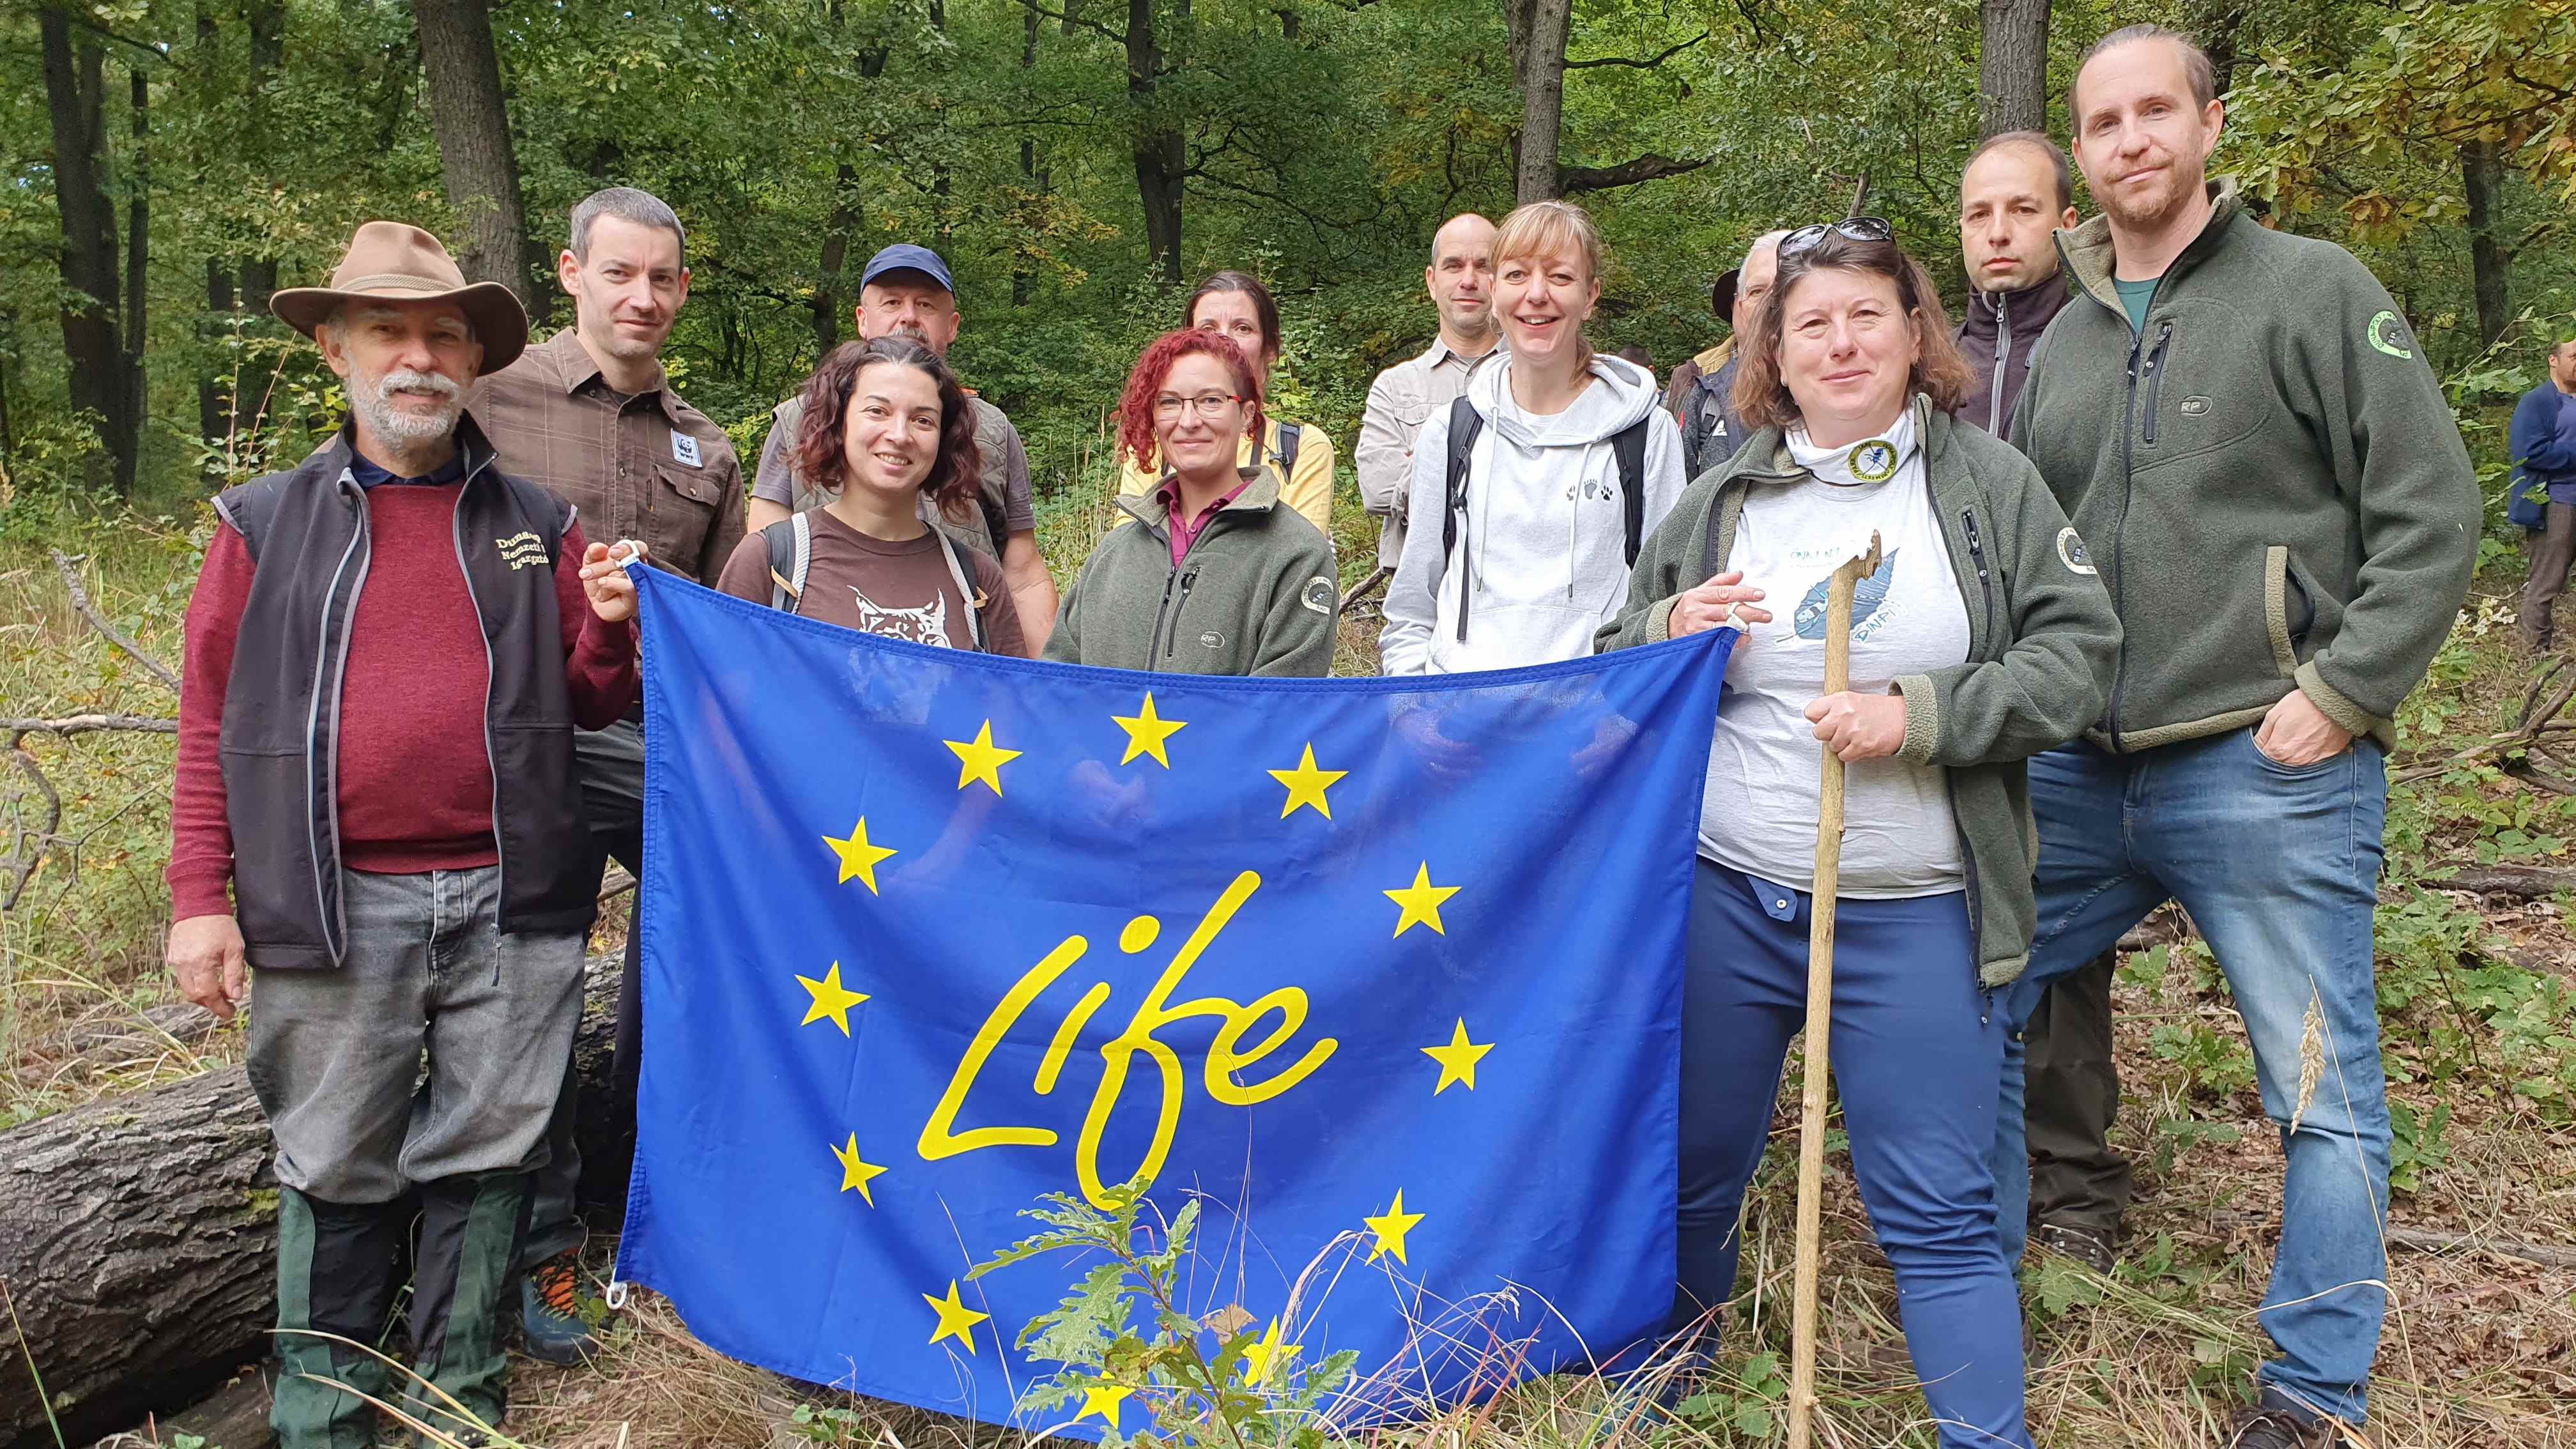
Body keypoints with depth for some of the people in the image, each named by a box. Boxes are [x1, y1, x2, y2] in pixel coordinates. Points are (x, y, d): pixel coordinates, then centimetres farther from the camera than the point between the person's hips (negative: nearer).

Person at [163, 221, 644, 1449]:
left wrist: (609, 627, -8)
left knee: (483, 1161, 9)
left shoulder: (538, 525, 9)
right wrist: (201, 895, 1)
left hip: (510, 902, 1)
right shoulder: (265, 523, 6)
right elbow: (213, 722, 6)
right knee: (336, 1175, 9)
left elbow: (589, 705, 13)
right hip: (335, 910, -1)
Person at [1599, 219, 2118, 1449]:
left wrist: (1919, 713, -17)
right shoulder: (1725, 499, 8)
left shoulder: (1991, 484, 2)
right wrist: (1672, 632, -9)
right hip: (1724, 897, 3)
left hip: (1913, 919, -2)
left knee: (1937, 1212, 3)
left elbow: (2077, 654, -4)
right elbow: (1616, 673, 14)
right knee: (1694, 1167, 15)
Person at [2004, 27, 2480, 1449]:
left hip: (2268, 770, -5)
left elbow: (2431, 516, -6)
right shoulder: (2061, 343, 14)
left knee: (2325, 1094, 4)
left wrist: (2340, 694, -13)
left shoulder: (2315, 289, -1)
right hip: (2079, 770, 5)